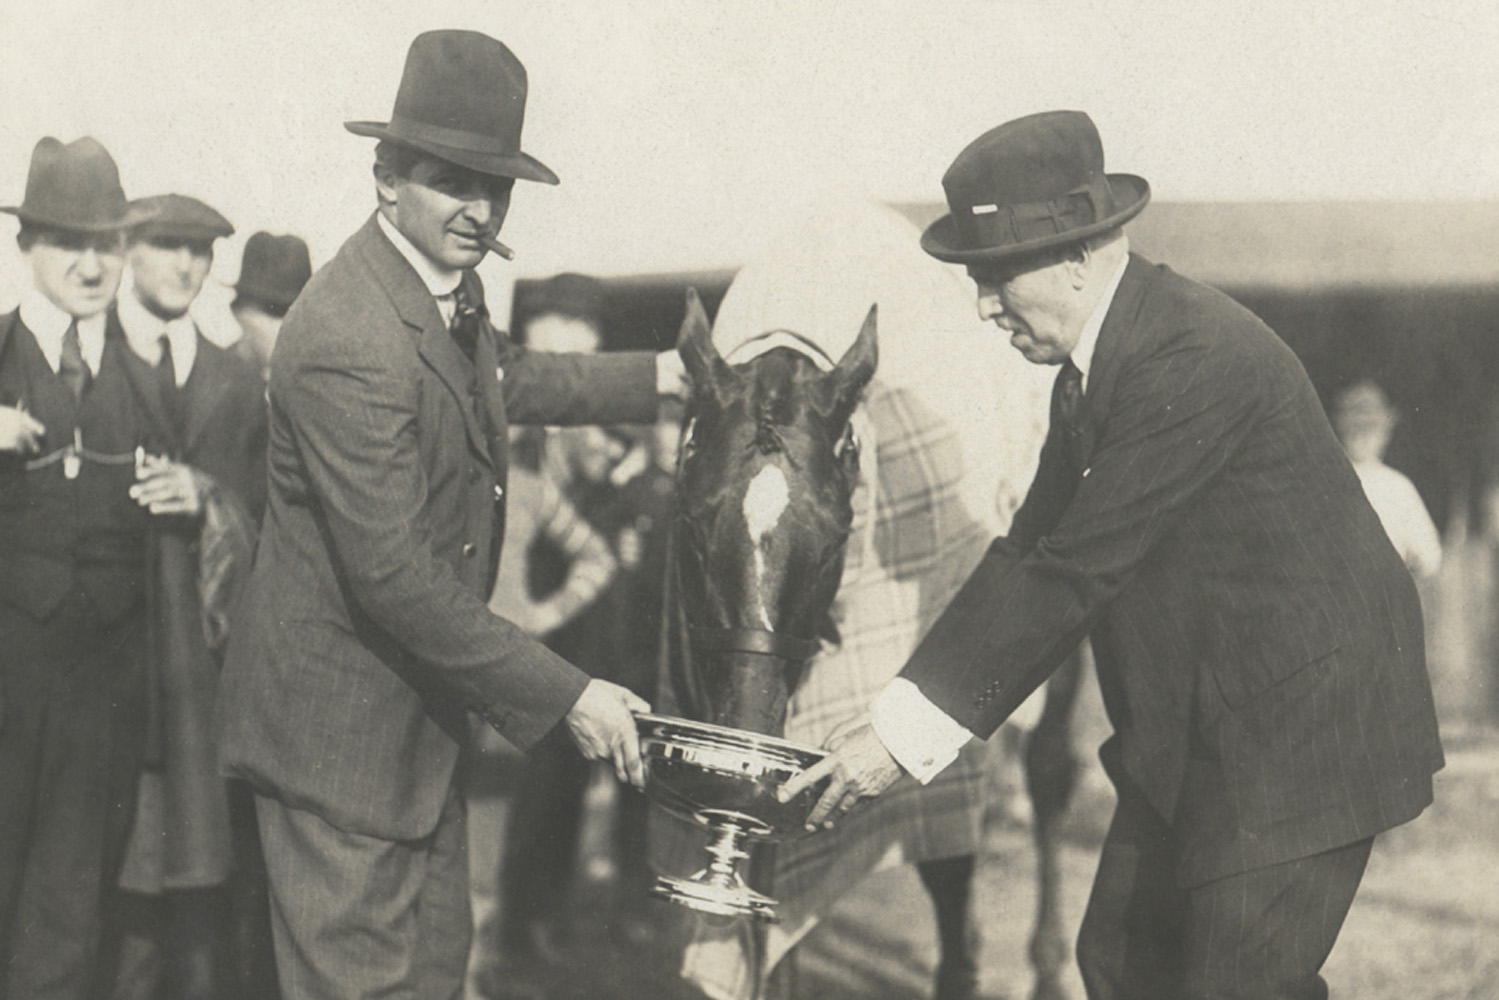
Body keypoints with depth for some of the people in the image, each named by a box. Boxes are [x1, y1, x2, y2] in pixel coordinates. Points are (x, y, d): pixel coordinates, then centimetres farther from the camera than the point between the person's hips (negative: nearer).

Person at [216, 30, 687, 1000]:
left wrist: (659, 376, 22)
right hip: (341, 726, -10)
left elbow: (503, 380, 26)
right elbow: (393, 576, -31)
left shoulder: (449, 287, 2)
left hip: (421, 708, 10)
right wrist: (564, 695, -27)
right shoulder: (349, 343, -30)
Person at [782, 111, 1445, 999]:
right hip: (1192, 730, 10)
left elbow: (1073, 577, -27)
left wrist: (908, 733, -23)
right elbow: (1030, 551, 7)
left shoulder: (1193, 358, -26)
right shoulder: (1096, 358, 5)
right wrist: (902, 708, 0)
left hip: (1302, 731, -9)